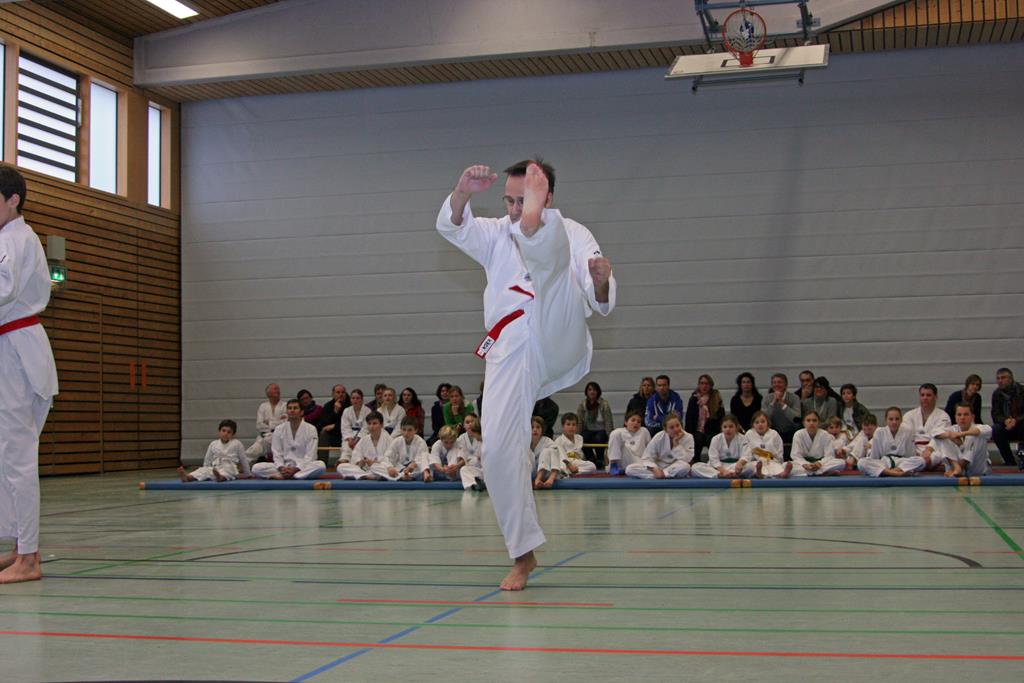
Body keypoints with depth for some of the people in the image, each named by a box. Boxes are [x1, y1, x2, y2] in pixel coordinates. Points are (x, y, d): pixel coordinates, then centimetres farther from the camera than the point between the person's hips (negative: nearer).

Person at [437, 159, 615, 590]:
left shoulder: (572, 234, 11)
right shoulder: (495, 235, 19)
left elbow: (601, 303, -1)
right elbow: (452, 226, -2)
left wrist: (601, 279, -26)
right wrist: (463, 193, -24)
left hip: (559, 349, -3)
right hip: (509, 353, 3)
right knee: (499, 451, -8)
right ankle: (524, 554, 5)